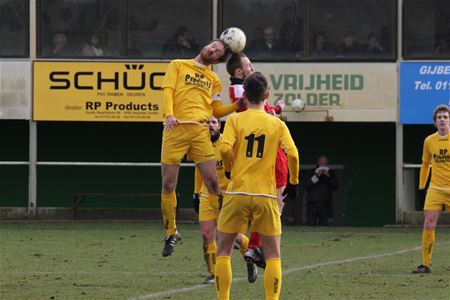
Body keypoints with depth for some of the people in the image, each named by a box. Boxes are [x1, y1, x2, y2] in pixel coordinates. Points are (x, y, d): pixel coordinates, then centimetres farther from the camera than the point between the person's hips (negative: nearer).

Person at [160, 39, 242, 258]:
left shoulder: (214, 80, 22)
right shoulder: (178, 66, 14)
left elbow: (217, 110, 20)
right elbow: (167, 90, 1)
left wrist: (238, 105, 4)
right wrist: (169, 114, -16)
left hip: (200, 131, 2)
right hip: (176, 128, -2)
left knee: (212, 181, -9)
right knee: (168, 184, -1)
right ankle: (171, 233, 13)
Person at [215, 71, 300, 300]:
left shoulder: (235, 120, 1)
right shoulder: (277, 124, 4)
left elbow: (225, 148, -13)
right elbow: (292, 153, -7)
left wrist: (229, 169, 6)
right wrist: (293, 182, 7)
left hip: (237, 193, -1)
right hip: (266, 195, 1)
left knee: (223, 251, 10)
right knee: (273, 254, 8)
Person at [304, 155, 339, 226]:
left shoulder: (330, 173, 13)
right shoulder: (311, 173, 9)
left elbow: (335, 187, 3)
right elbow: (306, 185, -4)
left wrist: (329, 177, -10)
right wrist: (317, 176, -12)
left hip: (325, 206, 1)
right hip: (312, 205, -1)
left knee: (324, 225, -6)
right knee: (310, 225, -6)